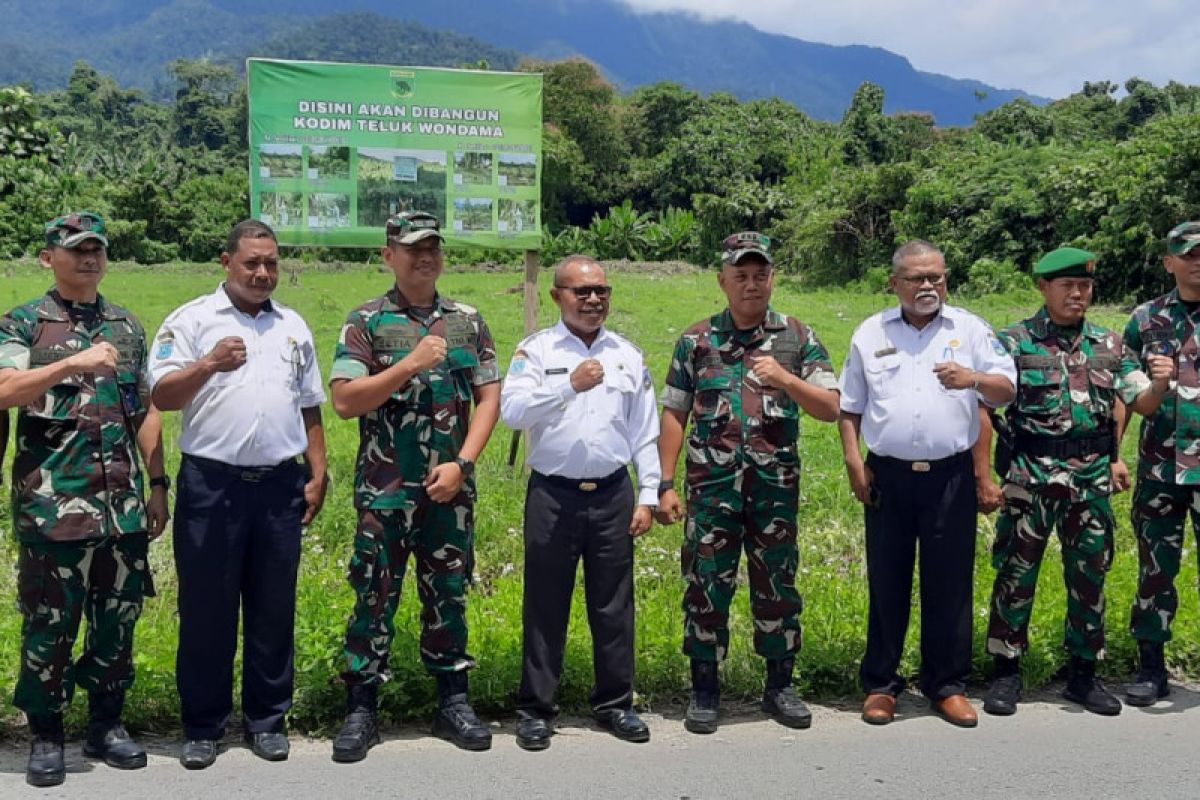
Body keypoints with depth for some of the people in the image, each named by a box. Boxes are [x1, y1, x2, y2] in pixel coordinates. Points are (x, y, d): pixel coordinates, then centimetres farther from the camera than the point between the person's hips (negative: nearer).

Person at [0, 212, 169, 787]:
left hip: (123, 503, 4)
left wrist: (157, 485, 11)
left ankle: (106, 724, 25)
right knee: (49, 623, 3)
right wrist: (74, 363, -25)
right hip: (53, 503, -4)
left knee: (118, 618, 10)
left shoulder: (128, 326, 13)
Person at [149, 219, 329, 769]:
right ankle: (202, 726, 17)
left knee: (273, 610, 9)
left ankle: (266, 719, 22)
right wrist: (208, 365, -23)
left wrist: (318, 476, 10)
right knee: (206, 610, 4)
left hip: (280, 486, 3)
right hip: (211, 485, -3)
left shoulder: (293, 327, 13)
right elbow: (162, 397, -7)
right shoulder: (191, 320, 1)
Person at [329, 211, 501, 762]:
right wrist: (411, 364, -18)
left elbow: (489, 397, 5)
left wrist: (462, 463, -6)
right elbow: (344, 401, -10)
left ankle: (453, 702, 22)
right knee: (374, 596, 2)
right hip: (385, 489, -3)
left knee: (448, 593, 11)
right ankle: (361, 710, 12)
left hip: (451, 487, 3)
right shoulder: (367, 321, -1)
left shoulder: (467, 320, 8)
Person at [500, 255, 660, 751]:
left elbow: (645, 433, 10)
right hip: (553, 496, -3)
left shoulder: (628, 355, 9)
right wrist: (570, 386, -26)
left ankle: (614, 704, 22)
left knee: (613, 606, 9)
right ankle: (535, 709, 15)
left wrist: (649, 496, 5)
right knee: (546, 607, 5)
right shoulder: (536, 351, 0)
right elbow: (511, 411, -16)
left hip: (614, 496, 3)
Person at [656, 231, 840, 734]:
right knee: (707, 585, 3)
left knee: (777, 584, 8)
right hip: (712, 486, 0)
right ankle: (704, 689, 17)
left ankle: (779, 686, 24)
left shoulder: (798, 338, 4)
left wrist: (782, 378, -16)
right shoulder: (696, 340, 4)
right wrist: (666, 485, 0)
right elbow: (674, 415, 6)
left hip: (776, 485, 1)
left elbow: (831, 408, -1)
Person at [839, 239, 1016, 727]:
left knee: (950, 584, 5)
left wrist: (973, 379, -18)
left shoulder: (970, 329, 6)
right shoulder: (871, 333, 9)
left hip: (951, 476, 0)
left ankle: (947, 685, 18)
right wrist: (853, 461, 1)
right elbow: (849, 406, 12)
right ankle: (880, 684, 18)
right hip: (888, 476, 1)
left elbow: (1006, 390, 2)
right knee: (886, 583, 7)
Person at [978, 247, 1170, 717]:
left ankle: (1084, 674, 23)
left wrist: (1160, 384, -14)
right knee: (1016, 572, 3)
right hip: (1030, 475, -3)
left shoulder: (1109, 344, 8)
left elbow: (1141, 404, 7)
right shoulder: (1015, 341, -3)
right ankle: (1007, 673, 15)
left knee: (1089, 576, 10)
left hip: (1092, 476, 3)